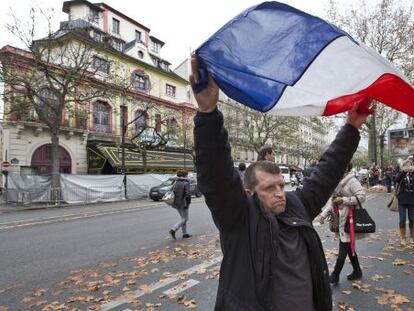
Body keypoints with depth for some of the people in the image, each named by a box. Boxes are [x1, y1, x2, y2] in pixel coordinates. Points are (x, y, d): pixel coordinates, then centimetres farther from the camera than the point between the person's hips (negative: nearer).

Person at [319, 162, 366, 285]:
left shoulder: (352, 181, -12)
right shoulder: (337, 182, 12)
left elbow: (362, 196, -20)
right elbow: (333, 200, 16)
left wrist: (343, 200, -18)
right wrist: (324, 214, 10)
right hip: (340, 218, 8)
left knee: (344, 247, 0)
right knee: (349, 246, 17)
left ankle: (335, 275, 8)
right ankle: (357, 271, 33)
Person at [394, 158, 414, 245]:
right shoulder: (401, 174, -2)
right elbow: (396, 179, -22)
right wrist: (404, 171, -35)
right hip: (402, 200, -1)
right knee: (402, 219, 2)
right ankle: (403, 238, 15)